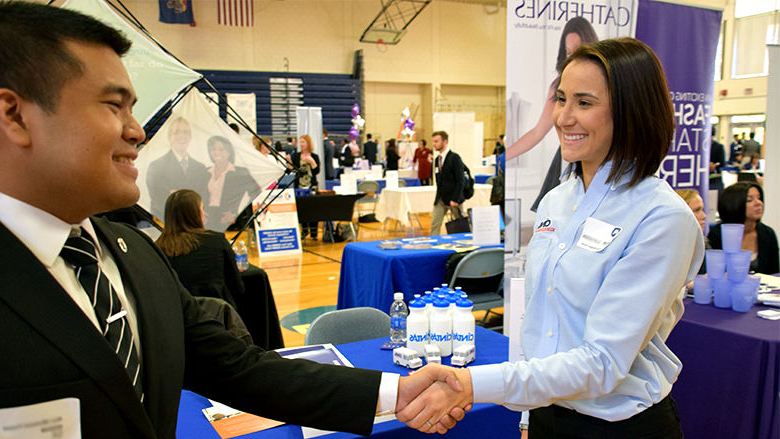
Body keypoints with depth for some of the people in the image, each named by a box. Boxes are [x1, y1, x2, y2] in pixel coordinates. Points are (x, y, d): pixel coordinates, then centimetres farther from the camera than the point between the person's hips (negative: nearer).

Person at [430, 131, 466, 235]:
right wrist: (438, 197, 12)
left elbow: (460, 181, -15)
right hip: (440, 199, 6)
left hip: (453, 199, -6)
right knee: (434, 224, -3)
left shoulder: (454, 157, -11)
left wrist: (455, 199, -19)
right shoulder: (437, 159, 12)